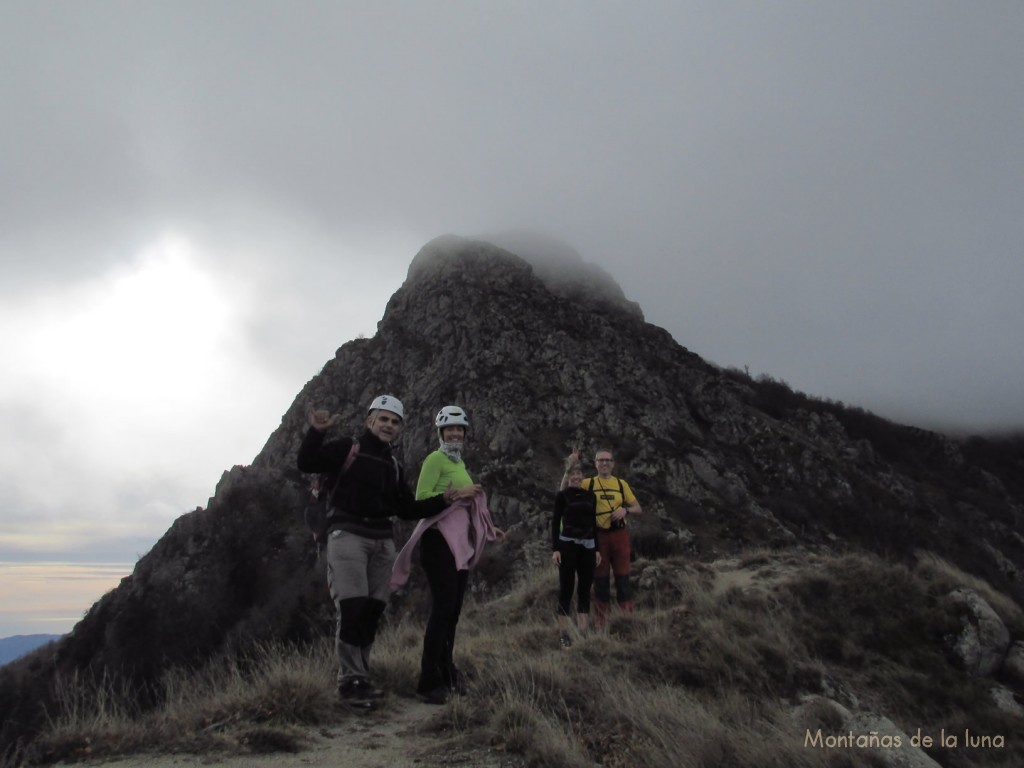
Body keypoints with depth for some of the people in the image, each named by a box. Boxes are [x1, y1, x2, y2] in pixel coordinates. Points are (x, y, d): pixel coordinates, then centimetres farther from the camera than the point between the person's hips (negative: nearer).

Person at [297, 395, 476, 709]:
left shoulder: (394, 466, 19)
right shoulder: (346, 449, 1)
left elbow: (407, 510, 17)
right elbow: (307, 463, -11)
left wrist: (443, 500, 7)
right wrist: (316, 433, -26)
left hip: (382, 541, 6)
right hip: (347, 535, -6)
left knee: (372, 610, 6)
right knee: (352, 608, -13)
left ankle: (361, 677, 17)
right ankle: (350, 680, -3)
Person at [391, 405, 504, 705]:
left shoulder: (459, 463, 19)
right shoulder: (435, 459, -6)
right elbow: (421, 498, -15)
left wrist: (489, 529, 19)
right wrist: (458, 493, -18)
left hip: (460, 542, 8)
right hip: (439, 541, -8)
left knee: (453, 610, 10)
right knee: (443, 609, -10)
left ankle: (446, 674, 20)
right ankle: (428, 683, -5)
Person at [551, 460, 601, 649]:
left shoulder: (591, 496, 10)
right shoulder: (562, 495, -1)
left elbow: (594, 523, 13)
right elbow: (555, 522, -3)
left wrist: (597, 548, 9)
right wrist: (555, 549, -11)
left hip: (588, 546, 4)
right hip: (567, 545, -4)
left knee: (585, 589, 6)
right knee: (566, 589, -2)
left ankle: (582, 632, 13)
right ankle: (563, 633, 3)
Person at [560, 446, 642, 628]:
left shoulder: (621, 484, 7)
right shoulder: (588, 483, 1)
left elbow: (638, 508, 11)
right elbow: (564, 491, -13)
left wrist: (625, 510, -11)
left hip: (619, 535, 1)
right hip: (598, 535, -1)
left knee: (622, 576, 6)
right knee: (600, 578, 7)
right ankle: (601, 621, 18)